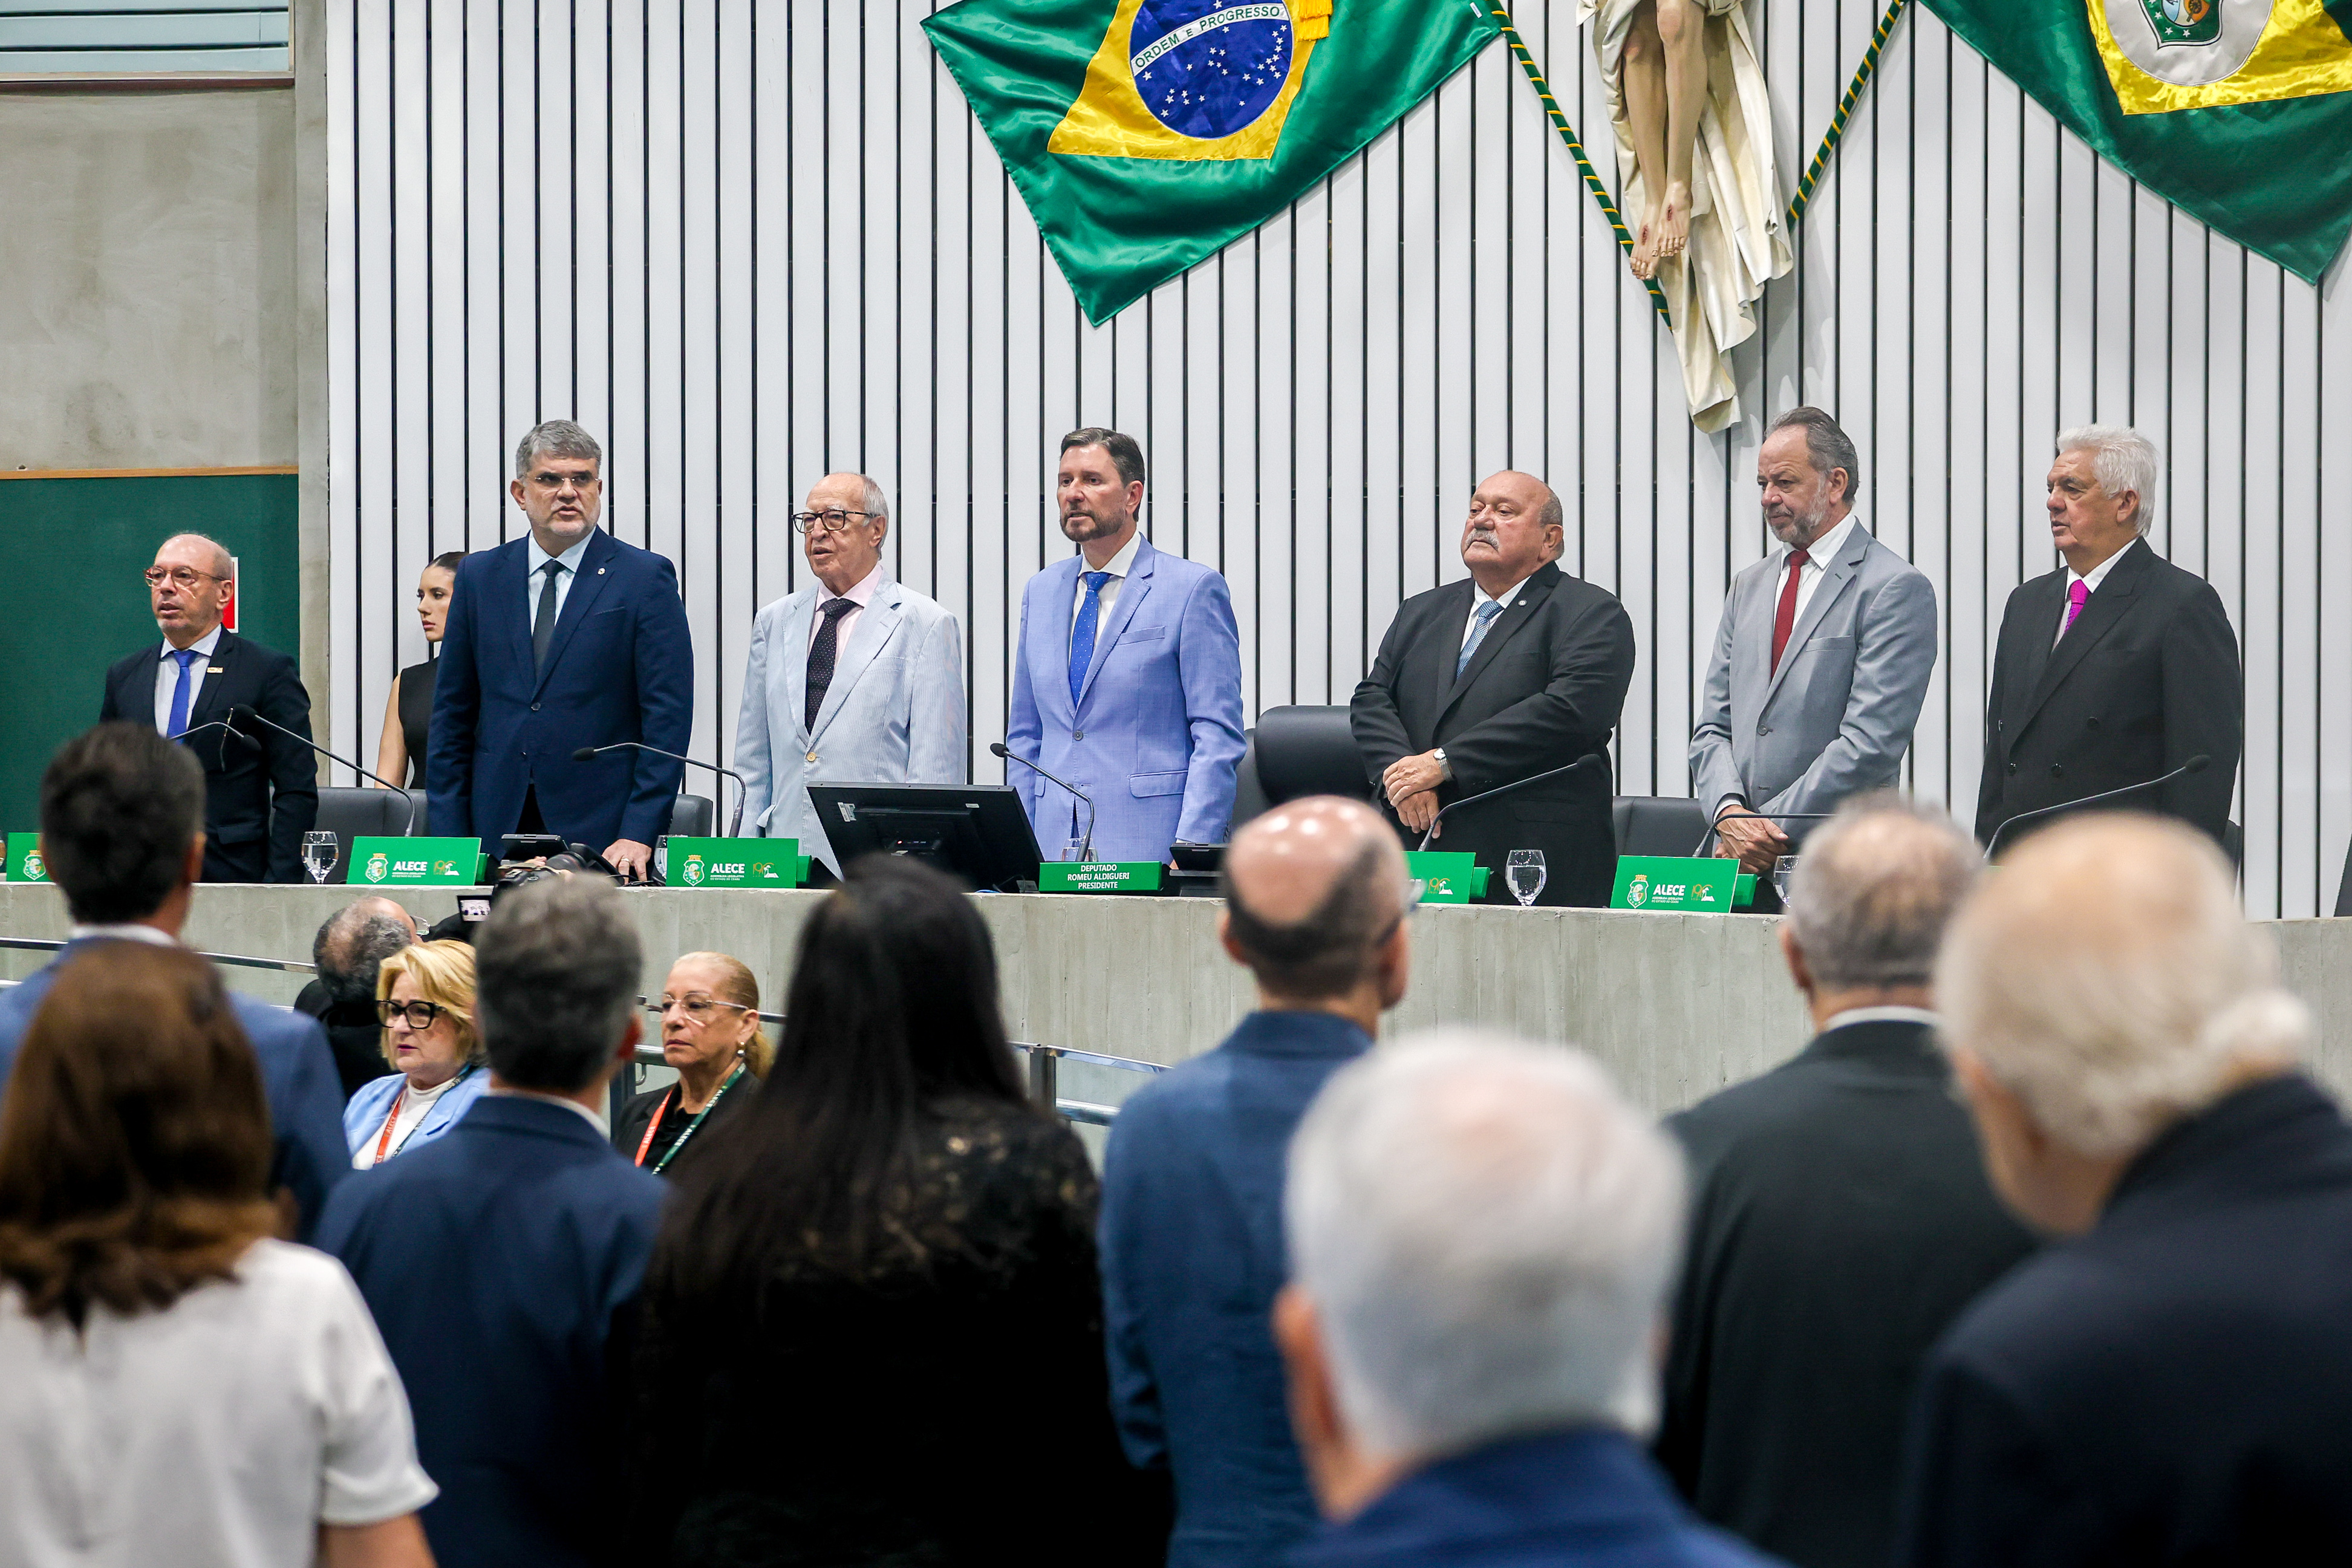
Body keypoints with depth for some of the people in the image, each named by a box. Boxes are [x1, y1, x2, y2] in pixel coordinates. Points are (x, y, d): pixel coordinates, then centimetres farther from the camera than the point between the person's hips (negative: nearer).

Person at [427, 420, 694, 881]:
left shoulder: (645, 577, 1)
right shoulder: (479, 576, 12)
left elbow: (668, 716, -4)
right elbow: (452, 715, 13)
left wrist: (639, 834, -13)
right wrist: (448, 840, 5)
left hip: (601, 834, -3)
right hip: (497, 828, 3)